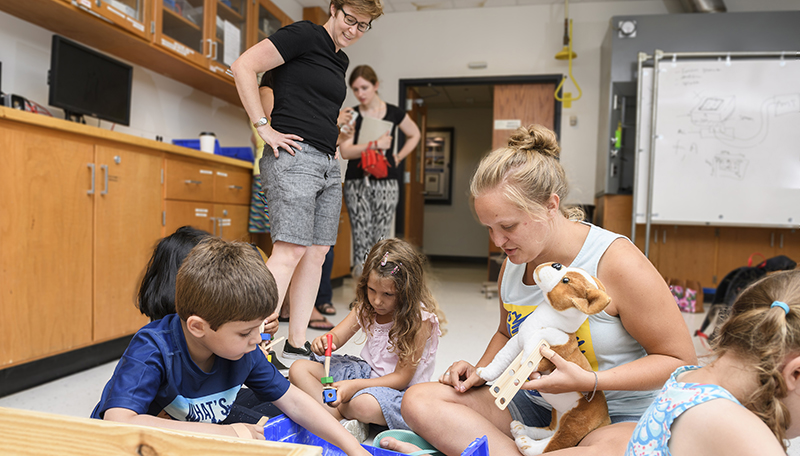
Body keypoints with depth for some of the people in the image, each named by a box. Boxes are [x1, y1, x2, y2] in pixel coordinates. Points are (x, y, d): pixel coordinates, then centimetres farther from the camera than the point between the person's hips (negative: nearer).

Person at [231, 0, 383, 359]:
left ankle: (297, 343, 13)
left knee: (317, 253, 5)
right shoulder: (304, 35, -2)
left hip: (328, 165, 8)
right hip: (294, 157, -8)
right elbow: (243, 67, -9)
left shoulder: (341, 60, 21)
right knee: (291, 250, -16)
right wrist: (263, 127, -14)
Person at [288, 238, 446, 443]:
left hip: (400, 390, -7)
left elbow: (401, 378, -19)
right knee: (299, 369, -6)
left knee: (364, 404, -41)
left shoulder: (421, 318, -21)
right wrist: (324, 342, -25)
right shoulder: (367, 306, -2)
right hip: (366, 371, 7)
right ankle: (344, 422, -21)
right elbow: (337, 335, 1)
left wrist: (354, 386, -29)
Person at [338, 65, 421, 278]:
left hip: (386, 182, 0)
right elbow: (345, 151, -6)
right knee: (361, 237, -4)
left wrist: (398, 157, 10)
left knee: (381, 238, -3)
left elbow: (415, 134, 21)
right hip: (357, 182, 1)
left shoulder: (393, 113, 4)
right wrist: (375, 144, -15)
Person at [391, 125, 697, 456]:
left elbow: (680, 360, -11)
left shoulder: (618, 263, -18)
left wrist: (588, 381, -23)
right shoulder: (512, 264, 2)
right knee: (419, 400, -12)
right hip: (533, 404, 6)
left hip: (618, 417, -5)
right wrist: (480, 372, 1)